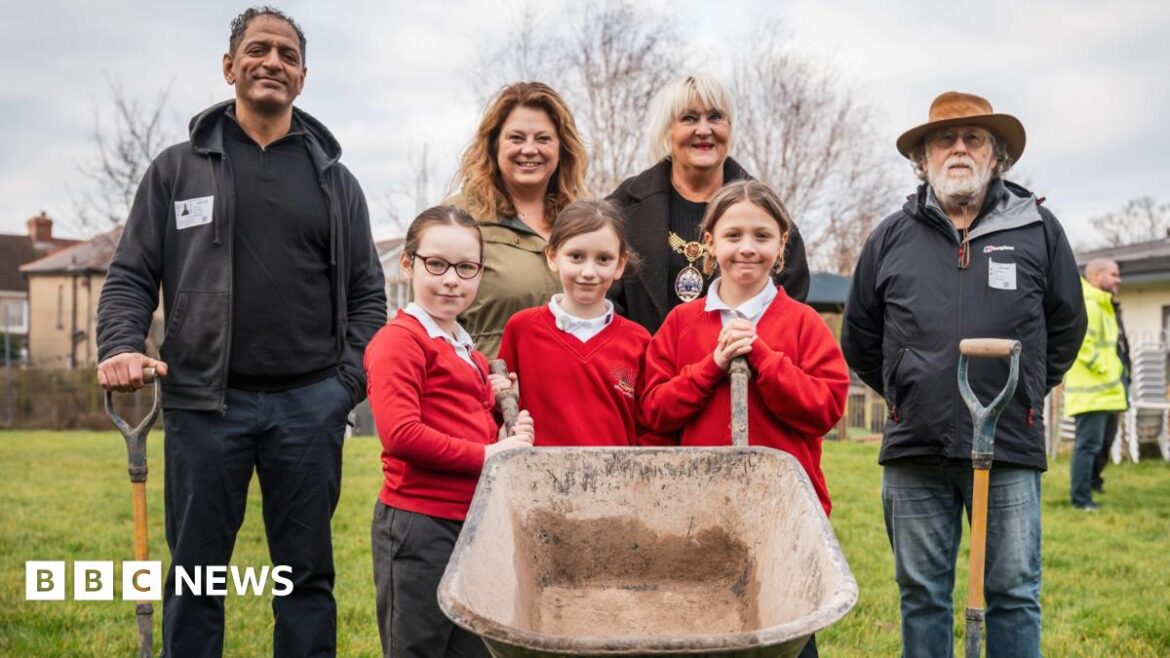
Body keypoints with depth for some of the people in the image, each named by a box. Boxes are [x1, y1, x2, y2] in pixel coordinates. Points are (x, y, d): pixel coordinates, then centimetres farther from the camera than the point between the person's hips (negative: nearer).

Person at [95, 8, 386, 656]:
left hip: (309, 405, 1)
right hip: (203, 402, -1)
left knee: (308, 576, 8)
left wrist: (351, 380, -2)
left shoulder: (334, 179, 12)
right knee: (195, 575, 6)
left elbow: (367, 294, 11)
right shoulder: (178, 168, 9)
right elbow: (132, 275, 6)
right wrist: (121, 346, -12)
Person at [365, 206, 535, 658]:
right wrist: (487, 454, -16)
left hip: (474, 523, 9)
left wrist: (512, 436, 5)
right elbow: (400, 433, -22)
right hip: (419, 524, -9)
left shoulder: (468, 352, 17)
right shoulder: (400, 340, -10)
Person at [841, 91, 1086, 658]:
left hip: (1010, 447, -1)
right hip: (914, 450, 1)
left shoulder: (1038, 228, 4)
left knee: (1014, 593, 5)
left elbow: (1066, 325, 15)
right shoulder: (891, 238, 6)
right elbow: (859, 339, 16)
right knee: (922, 594, 10)